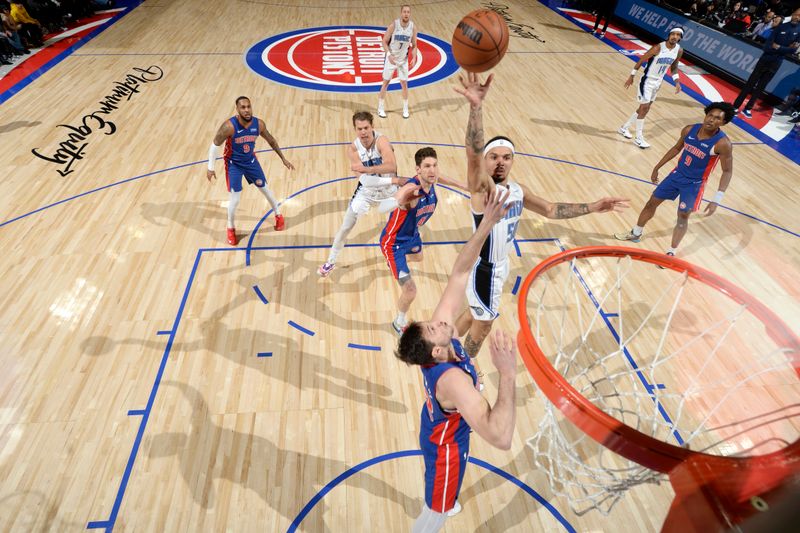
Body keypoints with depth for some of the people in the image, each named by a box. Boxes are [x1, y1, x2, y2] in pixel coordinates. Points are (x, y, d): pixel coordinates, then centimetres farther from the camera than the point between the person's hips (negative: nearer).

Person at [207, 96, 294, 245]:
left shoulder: (259, 124, -17)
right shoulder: (229, 126, -29)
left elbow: (271, 140, 2)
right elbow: (215, 145, -17)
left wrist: (283, 158, 7)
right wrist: (211, 168, -15)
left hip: (251, 161, 3)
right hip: (234, 164, -3)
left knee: (265, 189, 13)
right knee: (235, 198, -4)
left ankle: (278, 215, 38)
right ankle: (231, 228, 19)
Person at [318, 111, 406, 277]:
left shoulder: (381, 140, -27)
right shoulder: (353, 148, -20)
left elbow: (392, 166, -44)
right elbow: (364, 179, -30)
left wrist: (367, 169, -53)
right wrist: (392, 180, -37)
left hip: (389, 190, -1)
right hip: (366, 191, 2)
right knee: (345, 227, 5)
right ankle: (330, 262, 25)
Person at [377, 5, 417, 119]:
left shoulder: (413, 27, -8)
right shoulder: (393, 25, -17)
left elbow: (414, 46, 2)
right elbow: (384, 42, -12)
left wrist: (414, 58, -14)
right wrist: (389, 54, -26)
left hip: (404, 60, 2)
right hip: (391, 58, -2)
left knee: (404, 84, 5)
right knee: (386, 83, 4)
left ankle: (405, 109, 17)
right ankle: (380, 108, 15)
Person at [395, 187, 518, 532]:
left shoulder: (441, 331, -29)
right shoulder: (454, 380, -47)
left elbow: (459, 273, -27)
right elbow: (501, 438, -56)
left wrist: (488, 224, -36)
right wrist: (507, 374, -59)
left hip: (436, 426, 8)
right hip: (446, 445, -7)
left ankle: (440, 503, 72)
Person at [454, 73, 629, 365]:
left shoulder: (518, 190, 0)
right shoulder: (481, 187, -25)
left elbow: (550, 209, 10)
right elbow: (473, 153, -44)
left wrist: (592, 207, 3)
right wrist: (476, 106, -59)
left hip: (499, 263, 8)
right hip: (483, 267, -8)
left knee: (475, 313, 26)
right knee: (483, 323, 12)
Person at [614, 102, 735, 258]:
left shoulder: (723, 143, -23)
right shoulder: (690, 129, -10)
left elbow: (727, 171, -17)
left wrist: (716, 200, -24)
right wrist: (657, 167, 14)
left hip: (694, 184, -5)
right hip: (678, 174, 5)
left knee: (683, 217, 3)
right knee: (652, 202, 10)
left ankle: (671, 253, 16)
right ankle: (635, 234, 30)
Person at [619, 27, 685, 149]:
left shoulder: (679, 51, -2)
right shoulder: (658, 47, -20)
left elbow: (674, 67, 11)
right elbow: (641, 60, -11)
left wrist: (677, 82, 1)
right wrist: (631, 77, -9)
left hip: (658, 82, 7)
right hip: (647, 80, -7)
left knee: (644, 108, 12)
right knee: (644, 108, -9)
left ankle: (624, 128, 28)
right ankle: (639, 137, 1)